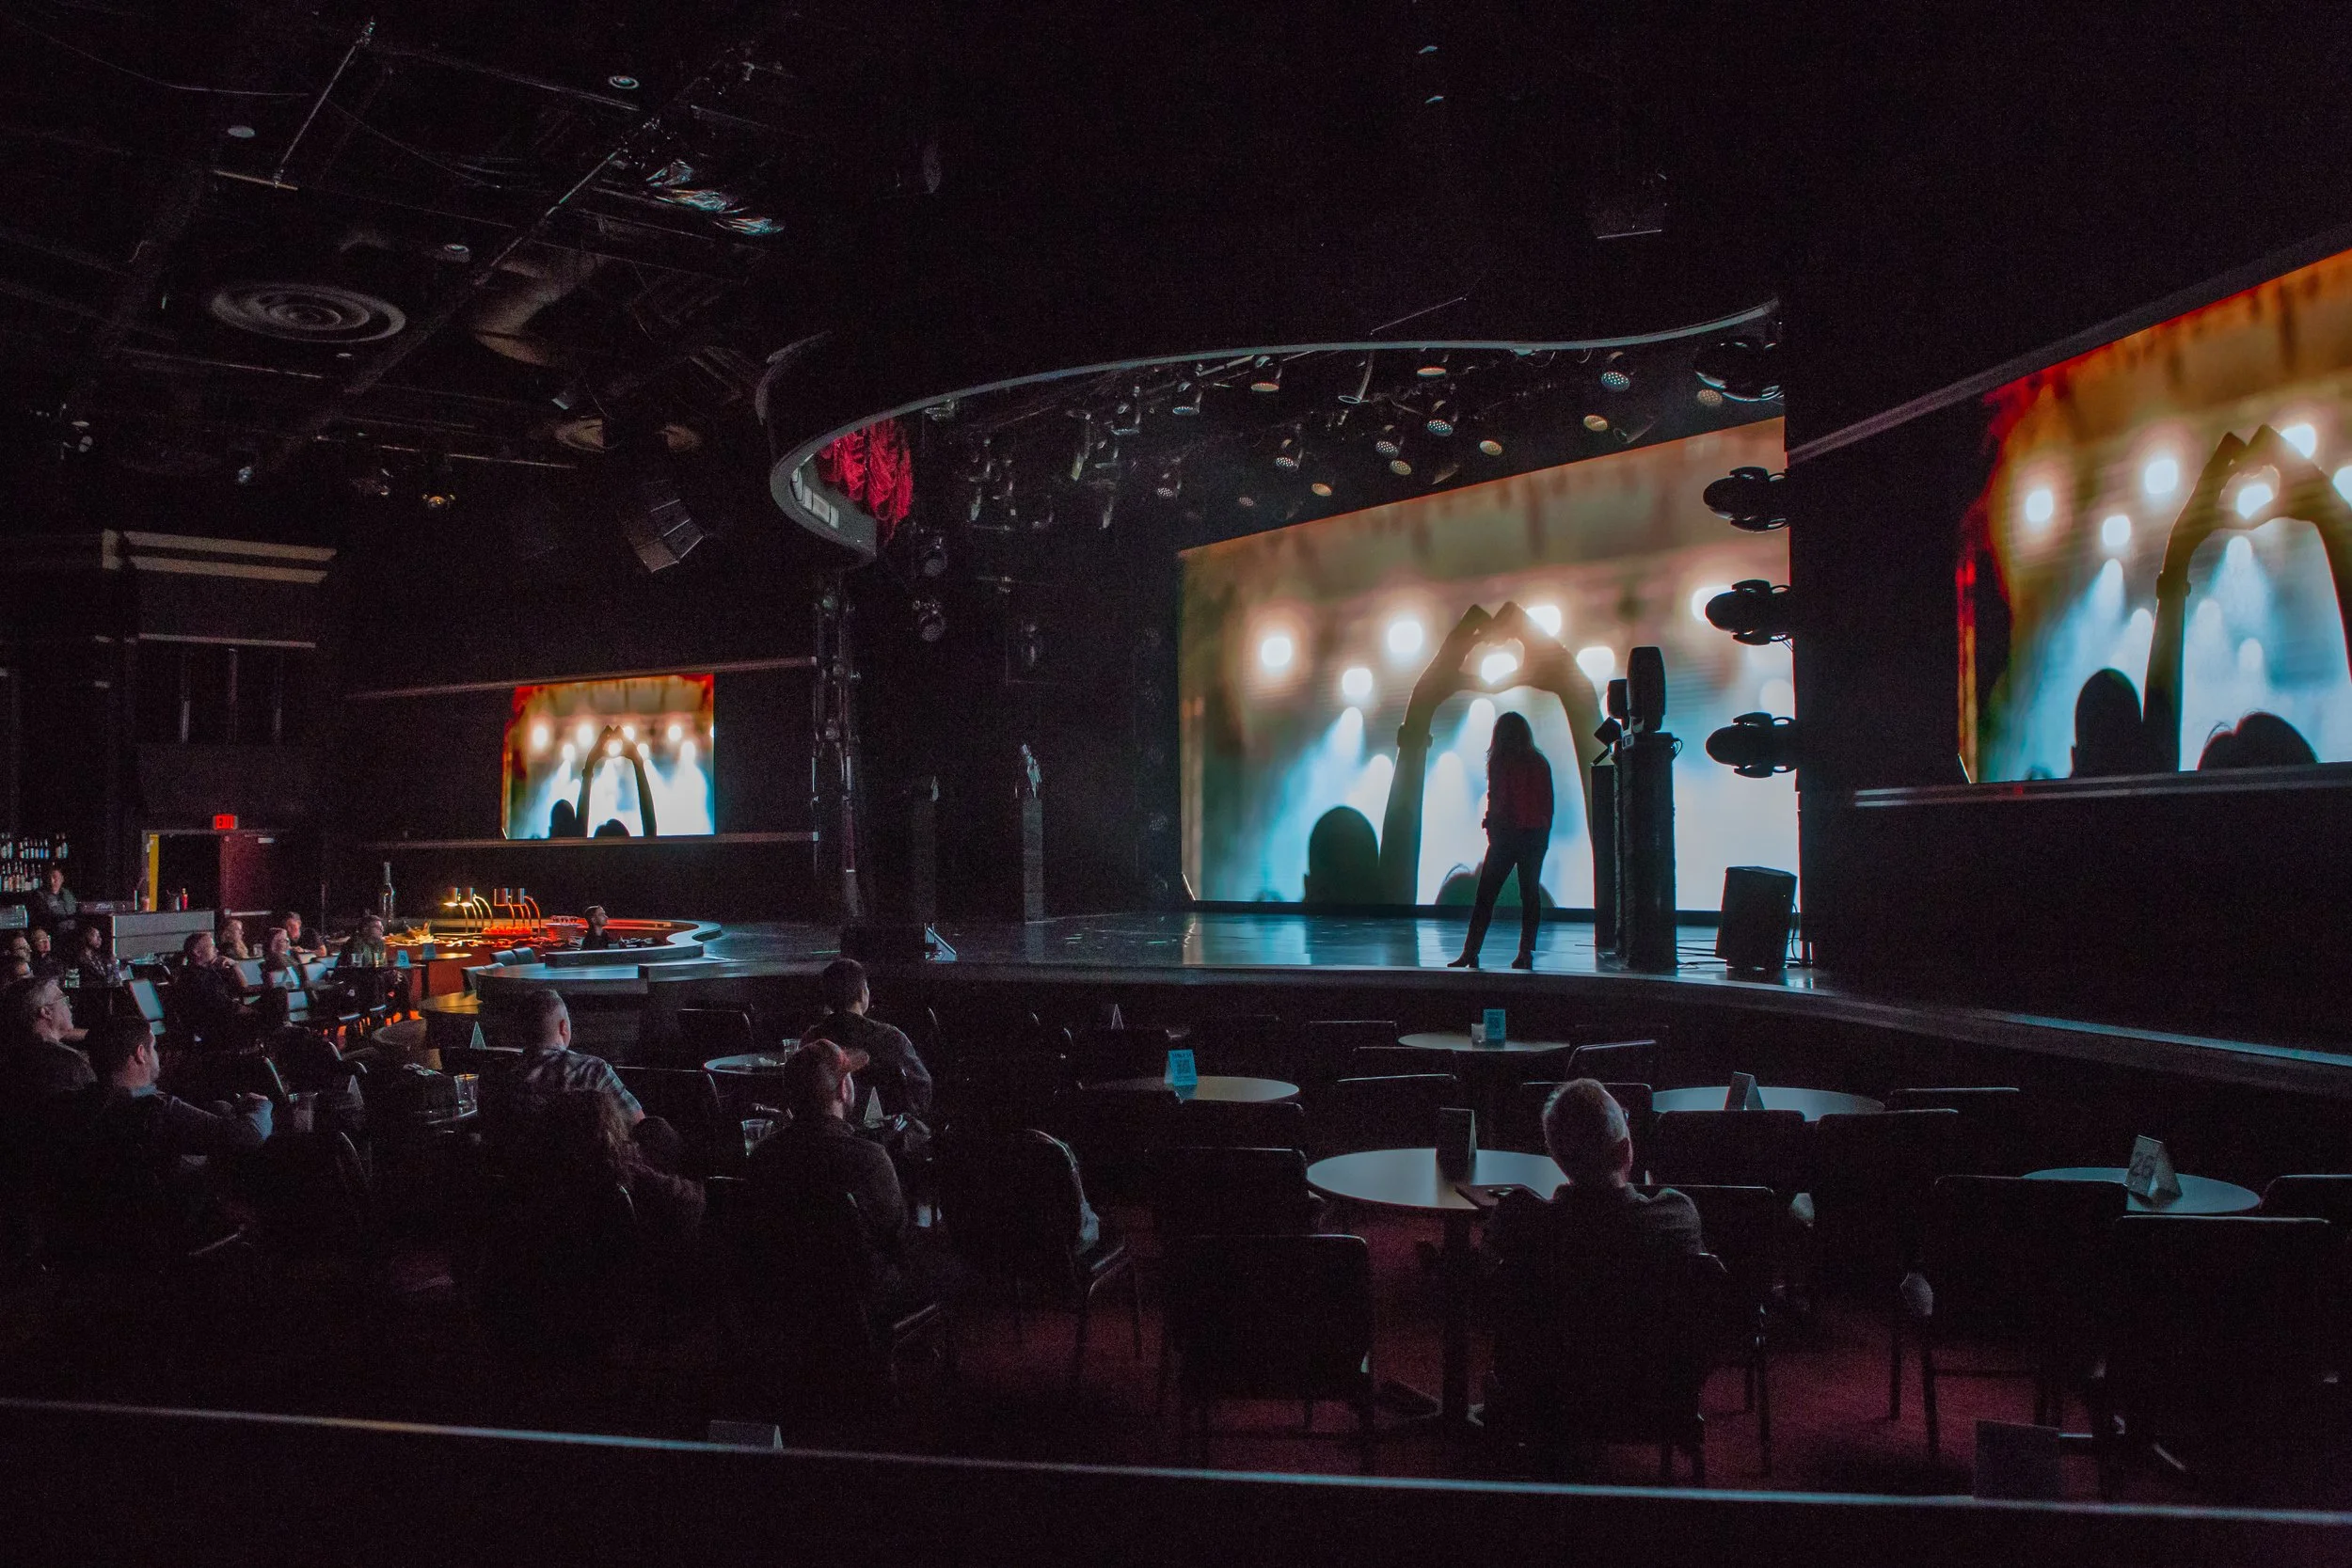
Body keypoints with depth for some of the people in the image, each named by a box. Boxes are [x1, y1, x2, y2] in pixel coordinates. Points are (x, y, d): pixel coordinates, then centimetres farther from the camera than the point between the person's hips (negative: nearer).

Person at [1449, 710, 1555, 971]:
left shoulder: (1500, 762, -7)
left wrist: (1491, 828, 2)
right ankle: (1526, 953, 4)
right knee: (1530, 893, 8)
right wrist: (1544, 835, 13)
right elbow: (1548, 803, 7)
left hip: (1506, 833, -4)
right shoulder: (1540, 763, 6)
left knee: (1486, 895, 0)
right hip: (1536, 834, 4)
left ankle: (1471, 952, -2)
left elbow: (1496, 801, -9)